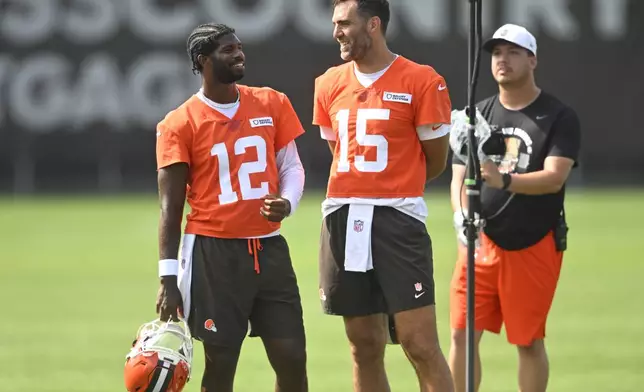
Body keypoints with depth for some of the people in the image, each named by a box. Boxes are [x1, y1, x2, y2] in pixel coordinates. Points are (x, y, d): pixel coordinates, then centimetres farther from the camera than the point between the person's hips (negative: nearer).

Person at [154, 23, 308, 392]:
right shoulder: (180, 124, -6)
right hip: (214, 251, -4)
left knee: (292, 359, 1)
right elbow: (171, 207, -4)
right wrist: (168, 278, -10)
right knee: (220, 361, 1)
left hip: (270, 247, 4)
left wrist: (287, 202, -11)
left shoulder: (272, 105, 6)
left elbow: (291, 166, 13)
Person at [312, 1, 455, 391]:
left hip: (398, 220, -5)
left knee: (421, 346, -10)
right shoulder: (330, 85, 9)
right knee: (365, 348, 9)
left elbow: (435, 160, 2)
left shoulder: (422, 81, -6)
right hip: (343, 221, 5)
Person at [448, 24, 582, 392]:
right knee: (462, 334, -3)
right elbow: (459, 177, 7)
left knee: (529, 342, 3)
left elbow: (554, 178, -16)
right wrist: (461, 215, -15)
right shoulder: (478, 115, 11)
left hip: (535, 245, -4)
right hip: (482, 241, 4)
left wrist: (504, 181, -33)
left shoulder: (560, 117, -3)